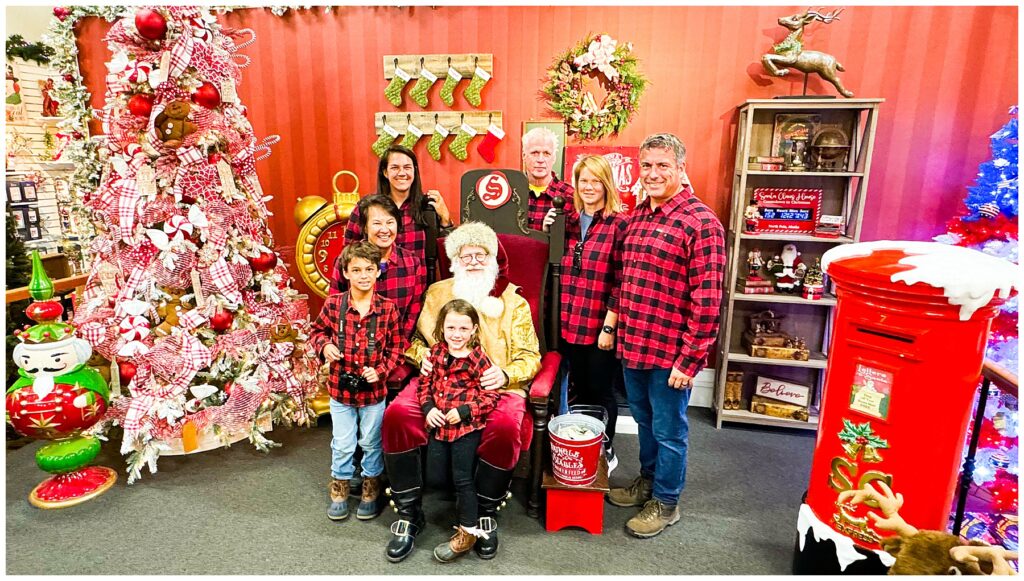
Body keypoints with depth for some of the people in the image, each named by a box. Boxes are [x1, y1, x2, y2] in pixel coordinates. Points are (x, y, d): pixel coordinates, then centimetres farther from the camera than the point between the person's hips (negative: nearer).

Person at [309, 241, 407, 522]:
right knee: (342, 445, 14)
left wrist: (381, 370, -13)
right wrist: (325, 345, -12)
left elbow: (397, 345, -1)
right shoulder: (333, 304, -9)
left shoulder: (388, 308, -10)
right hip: (340, 387, 0)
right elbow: (317, 330, 8)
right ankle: (339, 491, 38)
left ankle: (371, 491, 38)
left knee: (372, 443, 17)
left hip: (374, 390, 0)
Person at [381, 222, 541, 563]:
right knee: (396, 415, -25)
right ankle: (409, 513, -6)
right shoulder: (437, 293, 16)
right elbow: (418, 336, 21)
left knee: (506, 428, -34)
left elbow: (529, 356, 5)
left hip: (496, 385, -2)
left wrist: (506, 373, -16)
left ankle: (486, 514, -6)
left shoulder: (514, 303, 9)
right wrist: (422, 356, -2)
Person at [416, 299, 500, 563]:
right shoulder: (436, 352, 0)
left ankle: (468, 532, 21)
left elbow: (491, 394, -14)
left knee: (462, 477, 3)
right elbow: (425, 383, 8)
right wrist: (428, 408, -7)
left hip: (466, 427, -6)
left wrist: (464, 411, -19)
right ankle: (463, 503, 41)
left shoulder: (478, 358, -15)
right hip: (439, 425, 6)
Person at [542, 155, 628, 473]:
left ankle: (606, 452, 32)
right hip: (570, 324, 5)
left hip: (601, 326, -5)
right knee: (580, 390, 17)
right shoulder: (568, 221, 9)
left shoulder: (619, 224, -8)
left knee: (601, 392, 11)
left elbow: (621, 282, -11)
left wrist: (609, 326, -15)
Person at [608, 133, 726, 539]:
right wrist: (620, 329, 14)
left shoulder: (701, 223, -15)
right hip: (633, 346, 7)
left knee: (668, 431, 11)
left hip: (670, 353, -7)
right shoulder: (637, 216, 9)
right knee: (644, 421, 23)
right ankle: (647, 480, 44)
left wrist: (689, 360, -17)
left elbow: (707, 300, -18)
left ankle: (665, 503, 31)